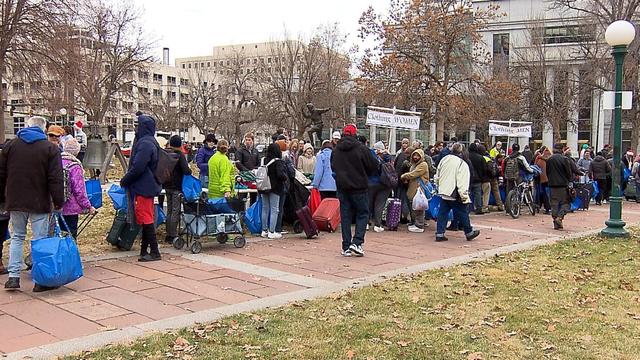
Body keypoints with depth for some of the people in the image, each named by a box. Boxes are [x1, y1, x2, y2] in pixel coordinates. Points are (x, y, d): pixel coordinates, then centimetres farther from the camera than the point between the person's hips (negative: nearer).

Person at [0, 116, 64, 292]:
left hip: (15, 202, 4)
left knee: (17, 237, 16)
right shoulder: (50, 148, -6)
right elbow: (56, 180, -10)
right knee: (40, 240, 2)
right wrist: (58, 203, -5)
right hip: (39, 203, -3)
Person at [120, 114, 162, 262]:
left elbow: (137, 167, -24)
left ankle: (154, 252, -1)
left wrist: (124, 180, -10)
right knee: (146, 219, 14)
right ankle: (145, 250, 22)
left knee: (146, 219, -5)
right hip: (149, 185, 10)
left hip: (143, 187, -10)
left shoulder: (145, 144, -18)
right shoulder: (150, 142, 14)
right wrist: (127, 179, 20)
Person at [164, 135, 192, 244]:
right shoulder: (180, 155, -13)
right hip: (177, 187, -6)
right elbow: (186, 171, -21)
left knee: (169, 210, 15)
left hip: (167, 186, 7)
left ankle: (168, 235, 19)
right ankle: (173, 236, -2)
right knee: (176, 211, -2)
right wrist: (189, 170, -1)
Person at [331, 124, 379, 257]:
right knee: (362, 214, 8)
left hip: (342, 187, 4)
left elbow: (333, 167, 15)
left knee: (345, 216, 8)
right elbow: (374, 166, -6)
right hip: (359, 187, -4)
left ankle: (346, 247, 8)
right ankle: (357, 242, -5)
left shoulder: (336, 150, 2)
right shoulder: (361, 148, -11)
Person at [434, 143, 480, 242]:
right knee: (462, 213, 8)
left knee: (442, 214, 9)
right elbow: (462, 183, -19)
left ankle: (439, 234, 8)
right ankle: (469, 233, 21)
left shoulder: (444, 160, 5)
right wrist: (464, 196, -15)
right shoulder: (462, 164, -14)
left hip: (444, 193, 6)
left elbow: (437, 177, 15)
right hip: (455, 195, -5)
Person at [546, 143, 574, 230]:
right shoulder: (564, 159, -9)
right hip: (563, 185, -4)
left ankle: (556, 224, 8)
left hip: (552, 185, 4)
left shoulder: (549, 160, 4)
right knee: (565, 202, 5)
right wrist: (569, 179, 12)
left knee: (554, 203, 8)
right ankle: (560, 217, -18)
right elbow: (569, 173, -6)